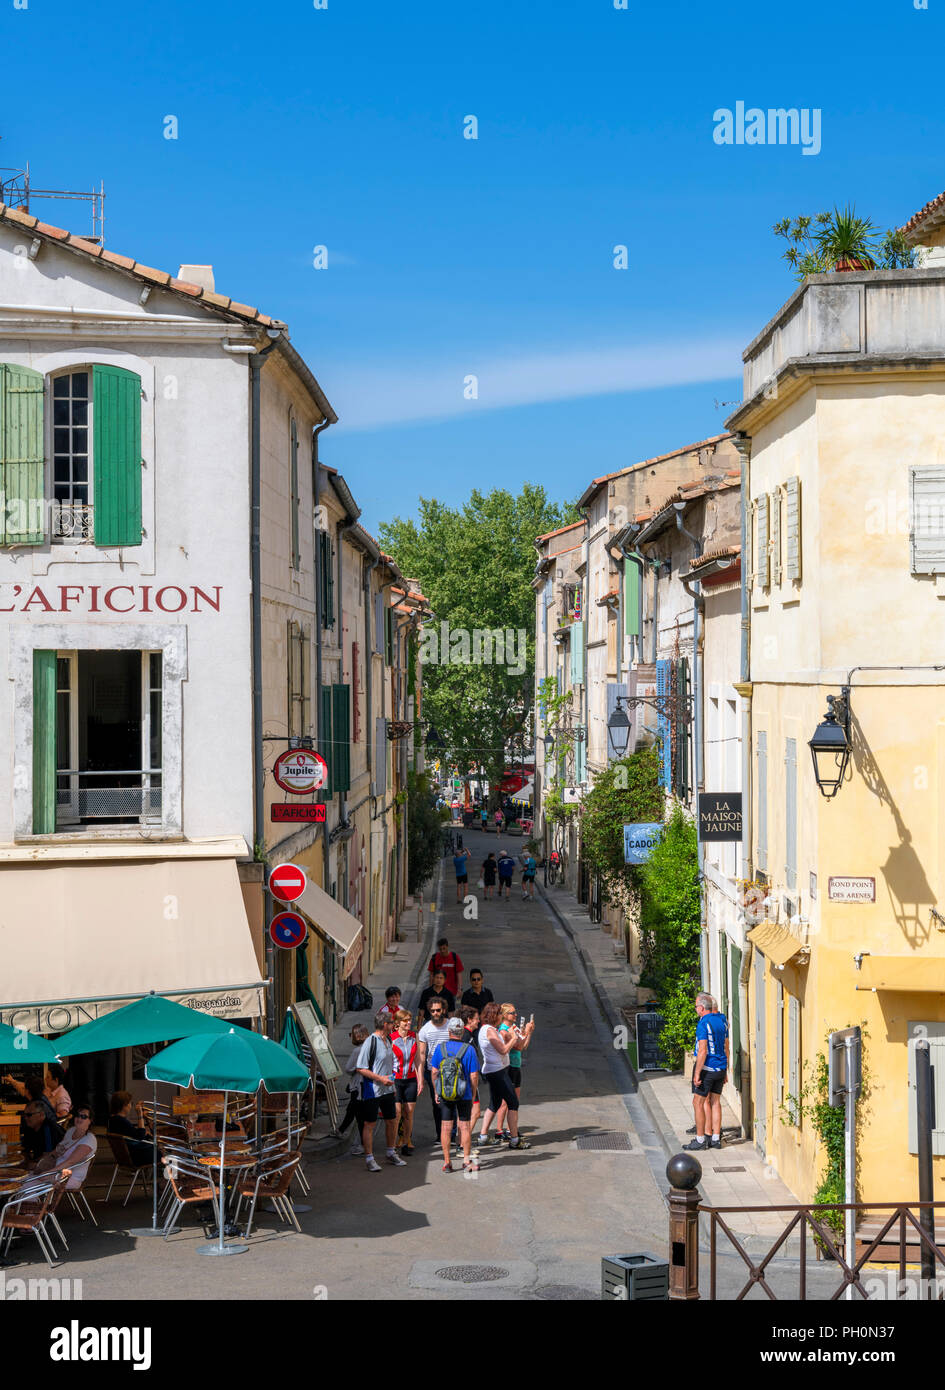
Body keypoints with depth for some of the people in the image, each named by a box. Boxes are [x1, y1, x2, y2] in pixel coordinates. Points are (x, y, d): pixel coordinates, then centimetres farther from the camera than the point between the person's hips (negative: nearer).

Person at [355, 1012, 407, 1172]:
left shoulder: (388, 1040, 10)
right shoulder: (370, 1042, -16)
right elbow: (361, 1068, -17)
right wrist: (380, 1078, -20)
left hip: (388, 1089, 8)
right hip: (372, 1091, -8)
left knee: (392, 1121, 14)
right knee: (369, 1124, 0)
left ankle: (392, 1153, 29)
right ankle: (369, 1158, 6)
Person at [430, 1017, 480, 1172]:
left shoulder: (440, 1048, -4)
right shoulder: (469, 1049, -8)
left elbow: (434, 1072, -1)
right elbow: (474, 1075, -7)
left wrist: (437, 1091, 11)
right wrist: (473, 1095, 5)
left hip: (445, 1095, 1)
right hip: (464, 1095, -1)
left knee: (445, 1127, 6)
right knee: (464, 1126, 10)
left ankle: (447, 1162, 8)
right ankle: (466, 1160, 14)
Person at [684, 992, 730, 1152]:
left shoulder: (703, 1023, -16)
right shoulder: (722, 1020, 8)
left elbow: (702, 1051, -20)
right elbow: (726, 1048, 13)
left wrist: (697, 1074, -18)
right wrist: (725, 1071, 19)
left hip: (706, 1067, -8)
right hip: (720, 1067, 8)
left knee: (698, 1102, 0)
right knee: (715, 1102, 13)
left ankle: (701, 1140, 2)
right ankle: (715, 1139, 14)